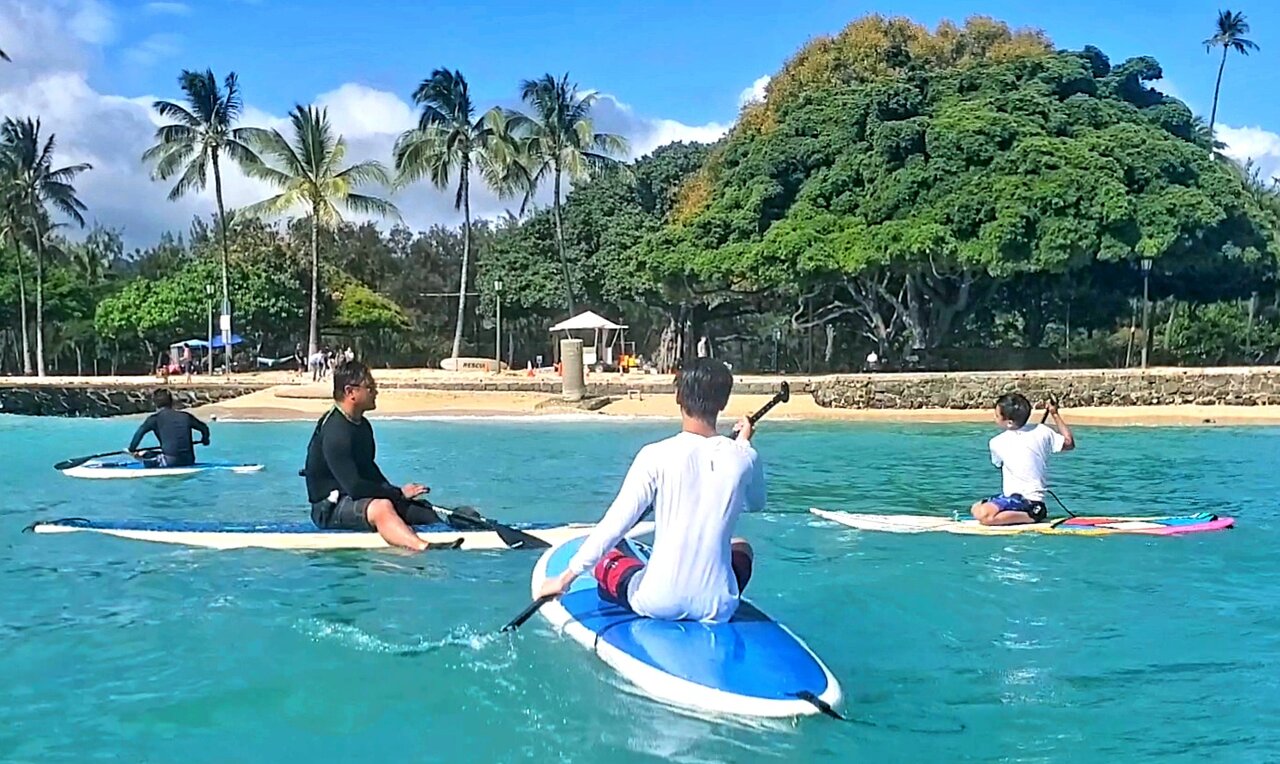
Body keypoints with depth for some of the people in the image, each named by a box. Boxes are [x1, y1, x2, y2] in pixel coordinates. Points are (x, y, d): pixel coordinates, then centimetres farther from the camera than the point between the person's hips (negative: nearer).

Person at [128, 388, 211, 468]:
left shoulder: (156, 418, 2)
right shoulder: (185, 416, 12)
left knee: (143, 457, 17)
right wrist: (205, 440, 42)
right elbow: (204, 428, 22)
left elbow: (140, 432, -10)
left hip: (169, 462, -4)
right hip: (189, 461, 4)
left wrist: (132, 449, 3)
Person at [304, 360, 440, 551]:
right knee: (381, 507, -38)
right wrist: (399, 493, -18)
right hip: (329, 509, -11)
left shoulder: (362, 425, 11)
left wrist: (395, 494, 6)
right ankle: (426, 549, -59)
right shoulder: (334, 431, -21)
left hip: (358, 500, 11)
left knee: (423, 509, 1)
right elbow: (354, 487, -26)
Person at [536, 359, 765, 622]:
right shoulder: (744, 458, -6)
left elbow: (614, 525, -12)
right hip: (718, 609, 1)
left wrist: (566, 577, -2)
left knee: (604, 558, 28)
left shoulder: (656, 456, -14)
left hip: (658, 604, -1)